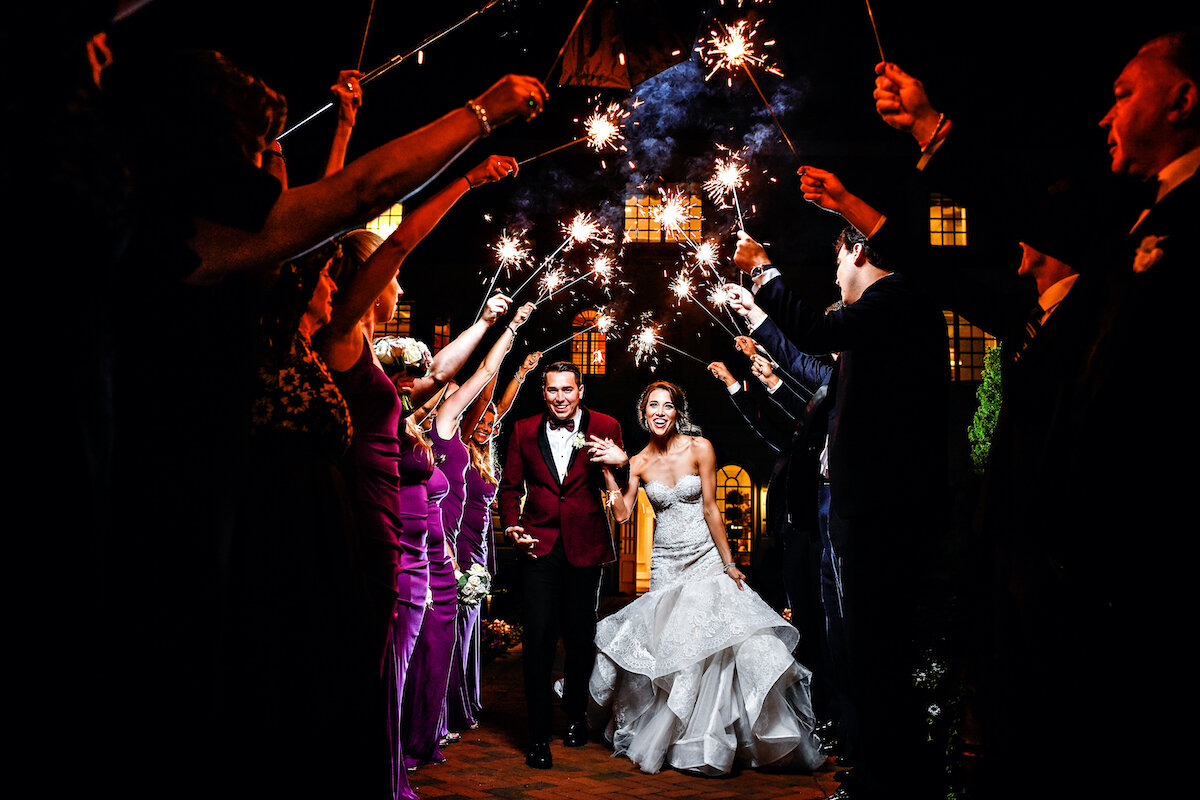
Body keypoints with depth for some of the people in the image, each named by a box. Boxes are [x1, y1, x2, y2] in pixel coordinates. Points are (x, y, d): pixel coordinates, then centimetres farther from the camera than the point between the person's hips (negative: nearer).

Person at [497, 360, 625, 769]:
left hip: (584, 547, 0)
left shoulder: (605, 428, 1)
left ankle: (575, 715, 35)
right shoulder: (524, 431, 5)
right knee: (538, 637, -6)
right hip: (539, 546, 0)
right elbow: (511, 486, 13)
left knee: (580, 636, 13)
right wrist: (511, 525, -2)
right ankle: (539, 734, 3)